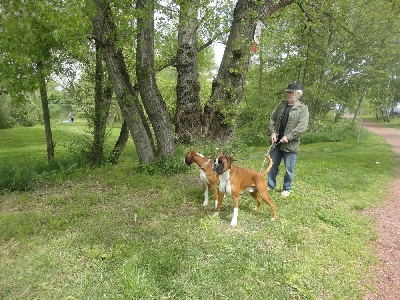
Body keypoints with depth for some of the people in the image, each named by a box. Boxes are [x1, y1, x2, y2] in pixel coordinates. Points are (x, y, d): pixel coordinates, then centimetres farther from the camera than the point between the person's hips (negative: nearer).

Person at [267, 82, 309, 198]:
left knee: (289, 169, 5)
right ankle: (270, 185, 28)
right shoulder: (281, 105, 11)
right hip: (276, 142, 5)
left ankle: (287, 188, 22)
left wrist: (288, 137, -21)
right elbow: (272, 119, 11)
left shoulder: (303, 108, -5)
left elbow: (302, 126, -15)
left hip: (290, 144, -5)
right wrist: (272, 132, -5)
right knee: (273, 165, 14)